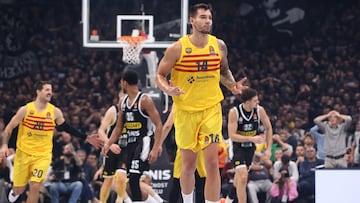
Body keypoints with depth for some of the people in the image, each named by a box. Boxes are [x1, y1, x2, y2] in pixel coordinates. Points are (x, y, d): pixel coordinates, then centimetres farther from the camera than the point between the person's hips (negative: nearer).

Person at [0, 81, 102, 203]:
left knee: (35, 186, -17)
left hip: (43, 155, 0)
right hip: (23, 153, 0)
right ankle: (15, 192, 46)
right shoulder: (26, 109, -7)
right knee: (19, 189, 8)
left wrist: (86, 138, 10)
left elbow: (66, 128, 14)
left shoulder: (55, 112, -1)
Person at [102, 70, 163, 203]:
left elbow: (158, 125, -15)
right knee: (131, 179, 8)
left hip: (144, 142, -8)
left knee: (134, 177, -20)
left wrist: (156, 148, -23)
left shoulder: (145, 100, -12)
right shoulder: (123, 102, 12)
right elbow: (119, 127, 19)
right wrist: (108, 144, 4)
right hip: (130, 143, 8)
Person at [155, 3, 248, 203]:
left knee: (212, 162, -10)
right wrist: (168, 89, -23)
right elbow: (159, 75, -1)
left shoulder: (219, 45, 1)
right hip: (185, 110, -1)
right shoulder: (178, 48, -9)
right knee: (189, 163, 9)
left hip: (211, 109, 1)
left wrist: (232, 85, -1)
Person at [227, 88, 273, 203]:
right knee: (243, 177, -20)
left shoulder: (259, 110, -11)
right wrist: (252, 138, -31)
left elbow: (268, 128, 4)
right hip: (238, 147, -4)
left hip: (251, 147, 4)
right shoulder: (234, 112, -22)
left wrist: (268, 149, 1)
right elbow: (232, 136, -22)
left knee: (240, 176, 17)